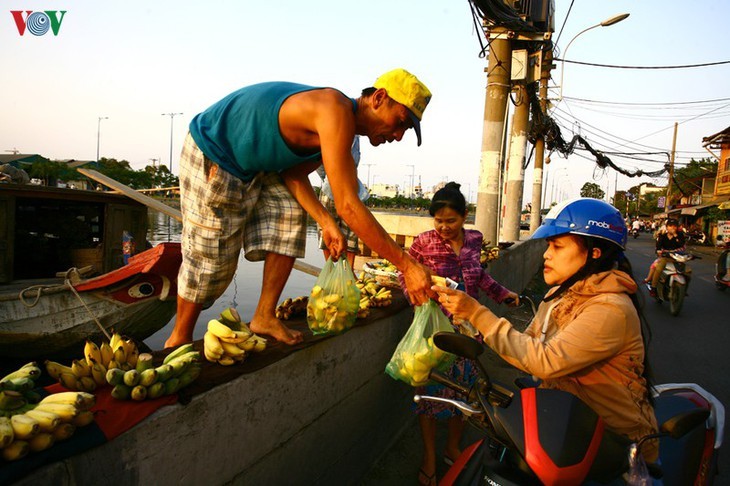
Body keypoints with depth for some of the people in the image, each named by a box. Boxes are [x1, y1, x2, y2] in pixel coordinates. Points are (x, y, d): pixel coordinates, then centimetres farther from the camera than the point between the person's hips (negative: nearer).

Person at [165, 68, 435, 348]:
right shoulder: (337, 111, -32)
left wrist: (325, 222, -13)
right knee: (211, 259, -4)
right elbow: (347, 205, -39)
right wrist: (407, 265, -36)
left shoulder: (341, 130, 0)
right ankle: (179, 340, 17)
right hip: (210, 158, -9)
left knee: (291, 216, -2)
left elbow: (295, 174, 1)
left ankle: (264, 317, 6)